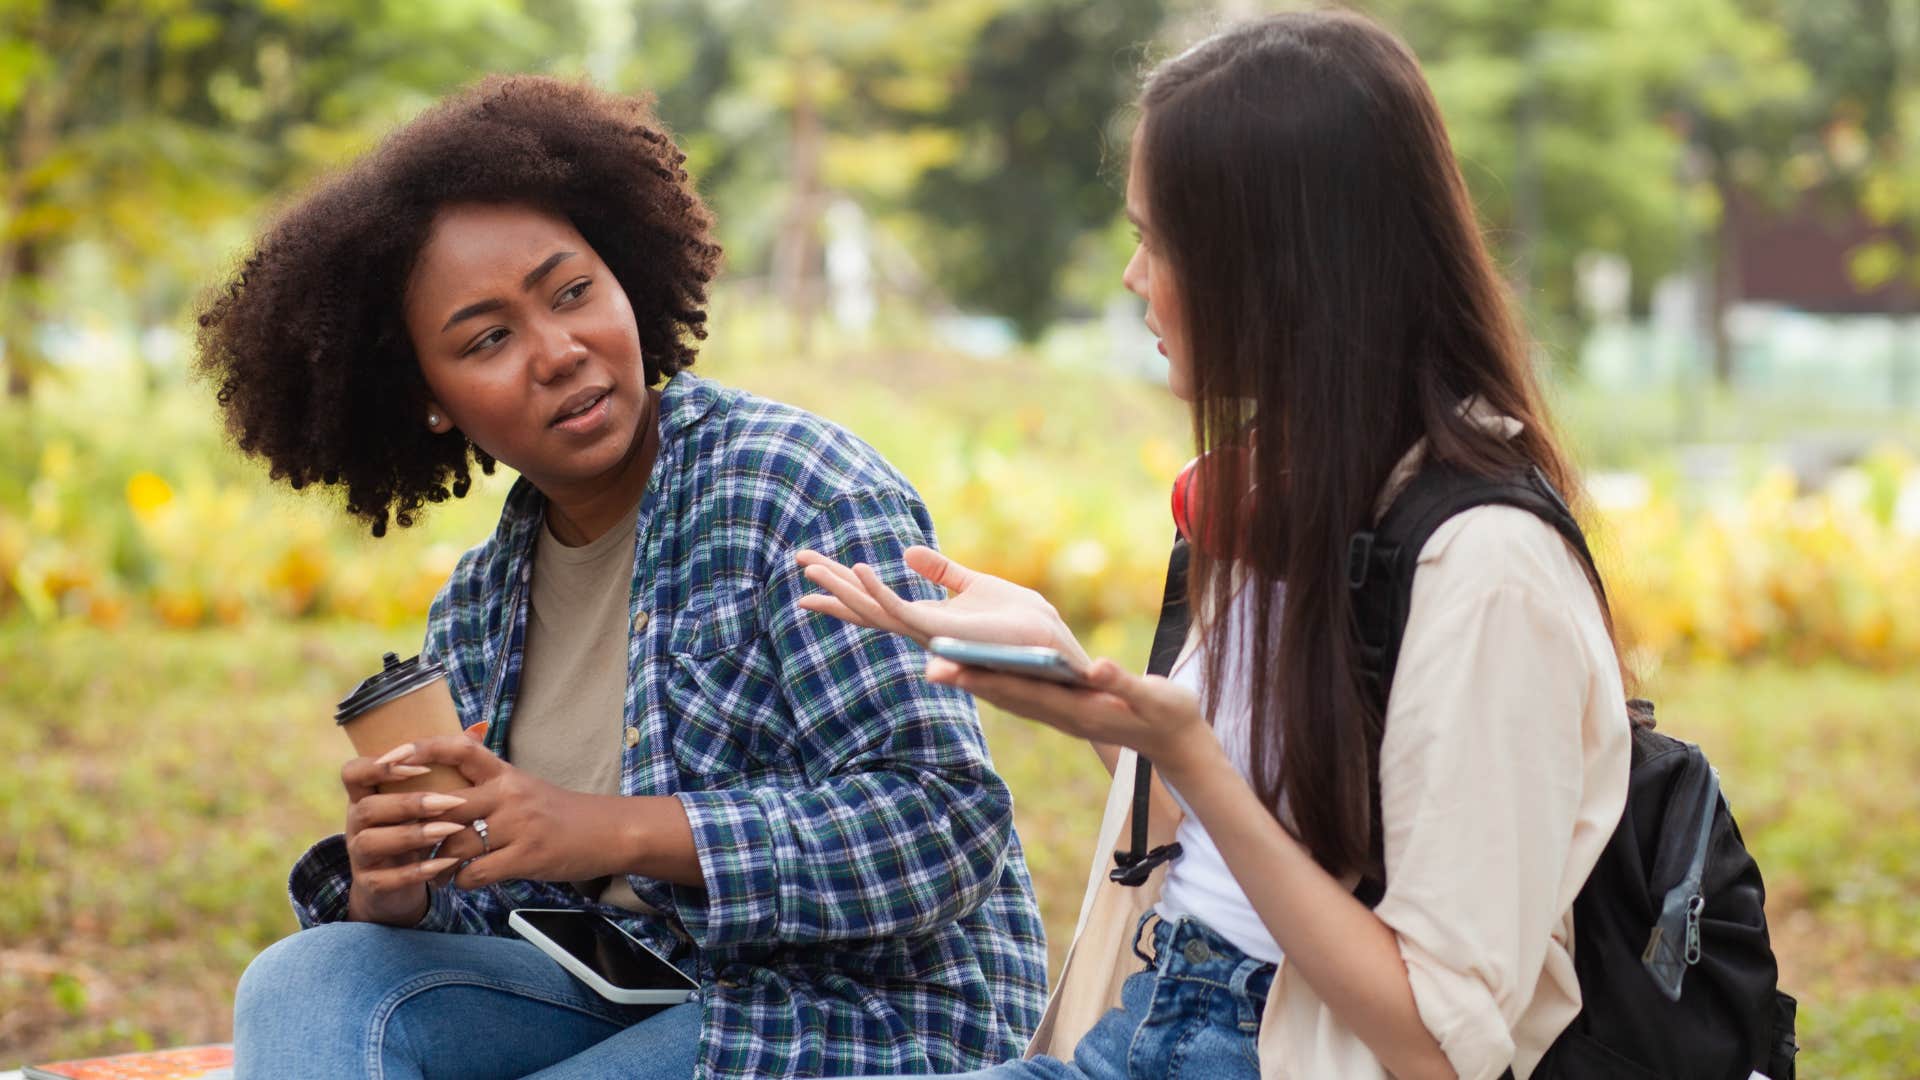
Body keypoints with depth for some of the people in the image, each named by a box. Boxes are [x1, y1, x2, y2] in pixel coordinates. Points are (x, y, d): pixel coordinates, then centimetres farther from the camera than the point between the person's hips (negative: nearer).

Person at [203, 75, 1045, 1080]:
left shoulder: (798, 495, -13)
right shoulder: (474, 610, 8)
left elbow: (948, 822, -22)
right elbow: (484, 913, 10)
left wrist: (610, 832, -28)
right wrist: (392, 891, -16)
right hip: (625, 997, 7)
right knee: (303, 986, -14)